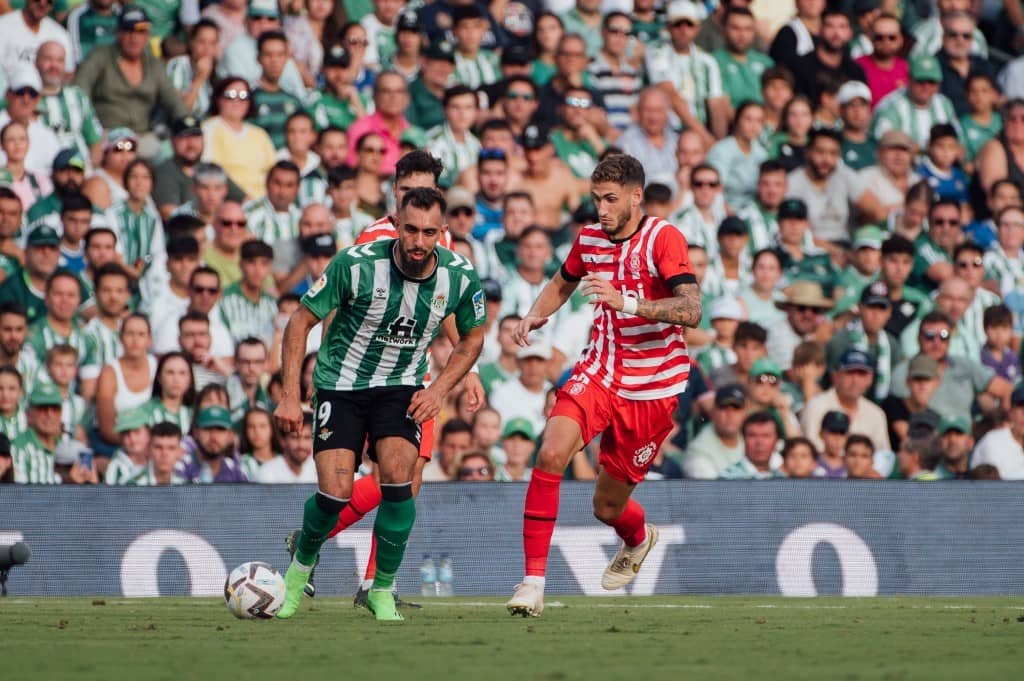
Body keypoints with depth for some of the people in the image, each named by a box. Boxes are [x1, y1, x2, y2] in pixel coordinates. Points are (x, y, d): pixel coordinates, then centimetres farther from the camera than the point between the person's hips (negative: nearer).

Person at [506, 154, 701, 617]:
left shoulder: (663, 238, -15)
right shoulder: (589, 239, 3)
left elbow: (690, 311, -27)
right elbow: (562, 283, 25)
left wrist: (624, 302, -39)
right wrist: (534, 317, 4)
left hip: (653, 388, -4)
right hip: (599, 371, 4)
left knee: (608, 505, 6)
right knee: (551, 454, -25)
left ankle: (638, 538, 47)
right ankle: (533, 581, -20)